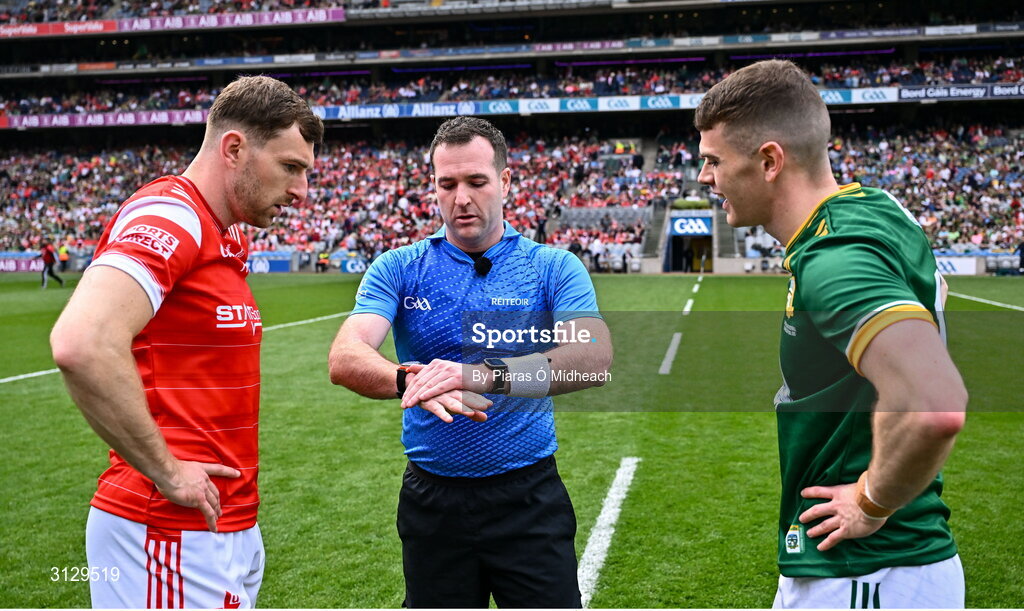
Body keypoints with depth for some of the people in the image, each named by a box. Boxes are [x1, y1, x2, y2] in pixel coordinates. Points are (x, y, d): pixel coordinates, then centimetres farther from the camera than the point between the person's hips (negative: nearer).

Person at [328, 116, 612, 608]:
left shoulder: (554, 267, -2)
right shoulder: (398, 269, 1)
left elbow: (594, 359, -20)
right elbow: (346, 359, -15)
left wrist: (487, 374, -35)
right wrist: (412, 382, -37)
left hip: (528, 497, -1)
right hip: (432, 500, 2)